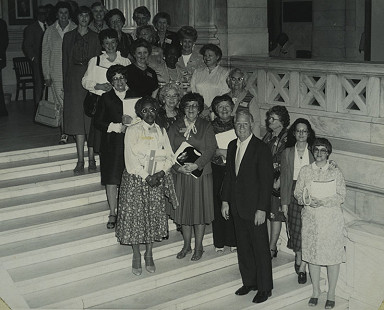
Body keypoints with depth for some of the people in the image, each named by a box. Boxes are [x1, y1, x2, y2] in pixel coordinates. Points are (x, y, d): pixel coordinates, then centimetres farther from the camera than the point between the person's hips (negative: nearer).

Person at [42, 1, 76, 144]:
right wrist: (46, 75, 3)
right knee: (61, 104, 0)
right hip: (56, 74, 1)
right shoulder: (50, 31, 8)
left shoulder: (75, 30, 4)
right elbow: (45, 54, 9)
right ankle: (63, 133, 7)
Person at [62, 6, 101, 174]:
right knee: (77, 118, -4)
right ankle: (80, 160, -2)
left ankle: (92, 158, 4)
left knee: (92, 118, -2)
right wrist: (65, 82, 4)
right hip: (74, 77, 1)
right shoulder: (68, 36, 12)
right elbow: (65, 60, 11)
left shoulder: (95, 37, 9)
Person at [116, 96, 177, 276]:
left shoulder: (161, 131, 9)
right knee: (135, 216, 1)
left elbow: (170, 156, 4)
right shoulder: (132, 131, -3)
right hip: (136, 180, -3)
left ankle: (149, 255, 22)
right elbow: (131, 159, -10)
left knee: (154, 217, 7)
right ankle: (136, 256, 16)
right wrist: (146, 177, -16)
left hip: (157, 180, 3)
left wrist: (161, 173, -13)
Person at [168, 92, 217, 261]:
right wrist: (179, 167, -15)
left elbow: (211, 149, -8)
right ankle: (186, 246, 22)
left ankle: (198, 247, 16)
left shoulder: (206, 126, 1)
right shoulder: (175, 127, 6)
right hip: (181, 174, 2)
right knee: (184, 209, 8)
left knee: (200, 208, 3)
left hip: (201, 173, -2)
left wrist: (196, 165, -20)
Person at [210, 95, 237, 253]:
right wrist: (220, 152, -14)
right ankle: (219, 242, 9)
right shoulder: (211, 126, 7)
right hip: (217, 170, 0)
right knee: (218, 204, -1)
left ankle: (233, 241, 7)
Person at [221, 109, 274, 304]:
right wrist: (225, 201, 10)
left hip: (255, 208, -6)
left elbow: (267, 181, -14)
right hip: (237, 207, 7)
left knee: (260, 248, 3)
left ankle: (264, 288, 15)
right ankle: (249, 282, 30)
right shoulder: (232, 146, 8)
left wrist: (262, 209, -17)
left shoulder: (261, 149, -13)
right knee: (243, 247, 15)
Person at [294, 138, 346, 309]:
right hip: (310, 218, 2)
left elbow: (341, 196, -6)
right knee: (312, 253, 9)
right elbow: (298, 193, 5)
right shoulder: (305, 171, 4)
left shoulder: (335, 172, -2)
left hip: (331, 219, -2)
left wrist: (322, 201, -18)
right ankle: (316, 291, 25)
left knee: (333, 256, 2)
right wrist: (308, 200, -16)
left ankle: (331, 294, 15)